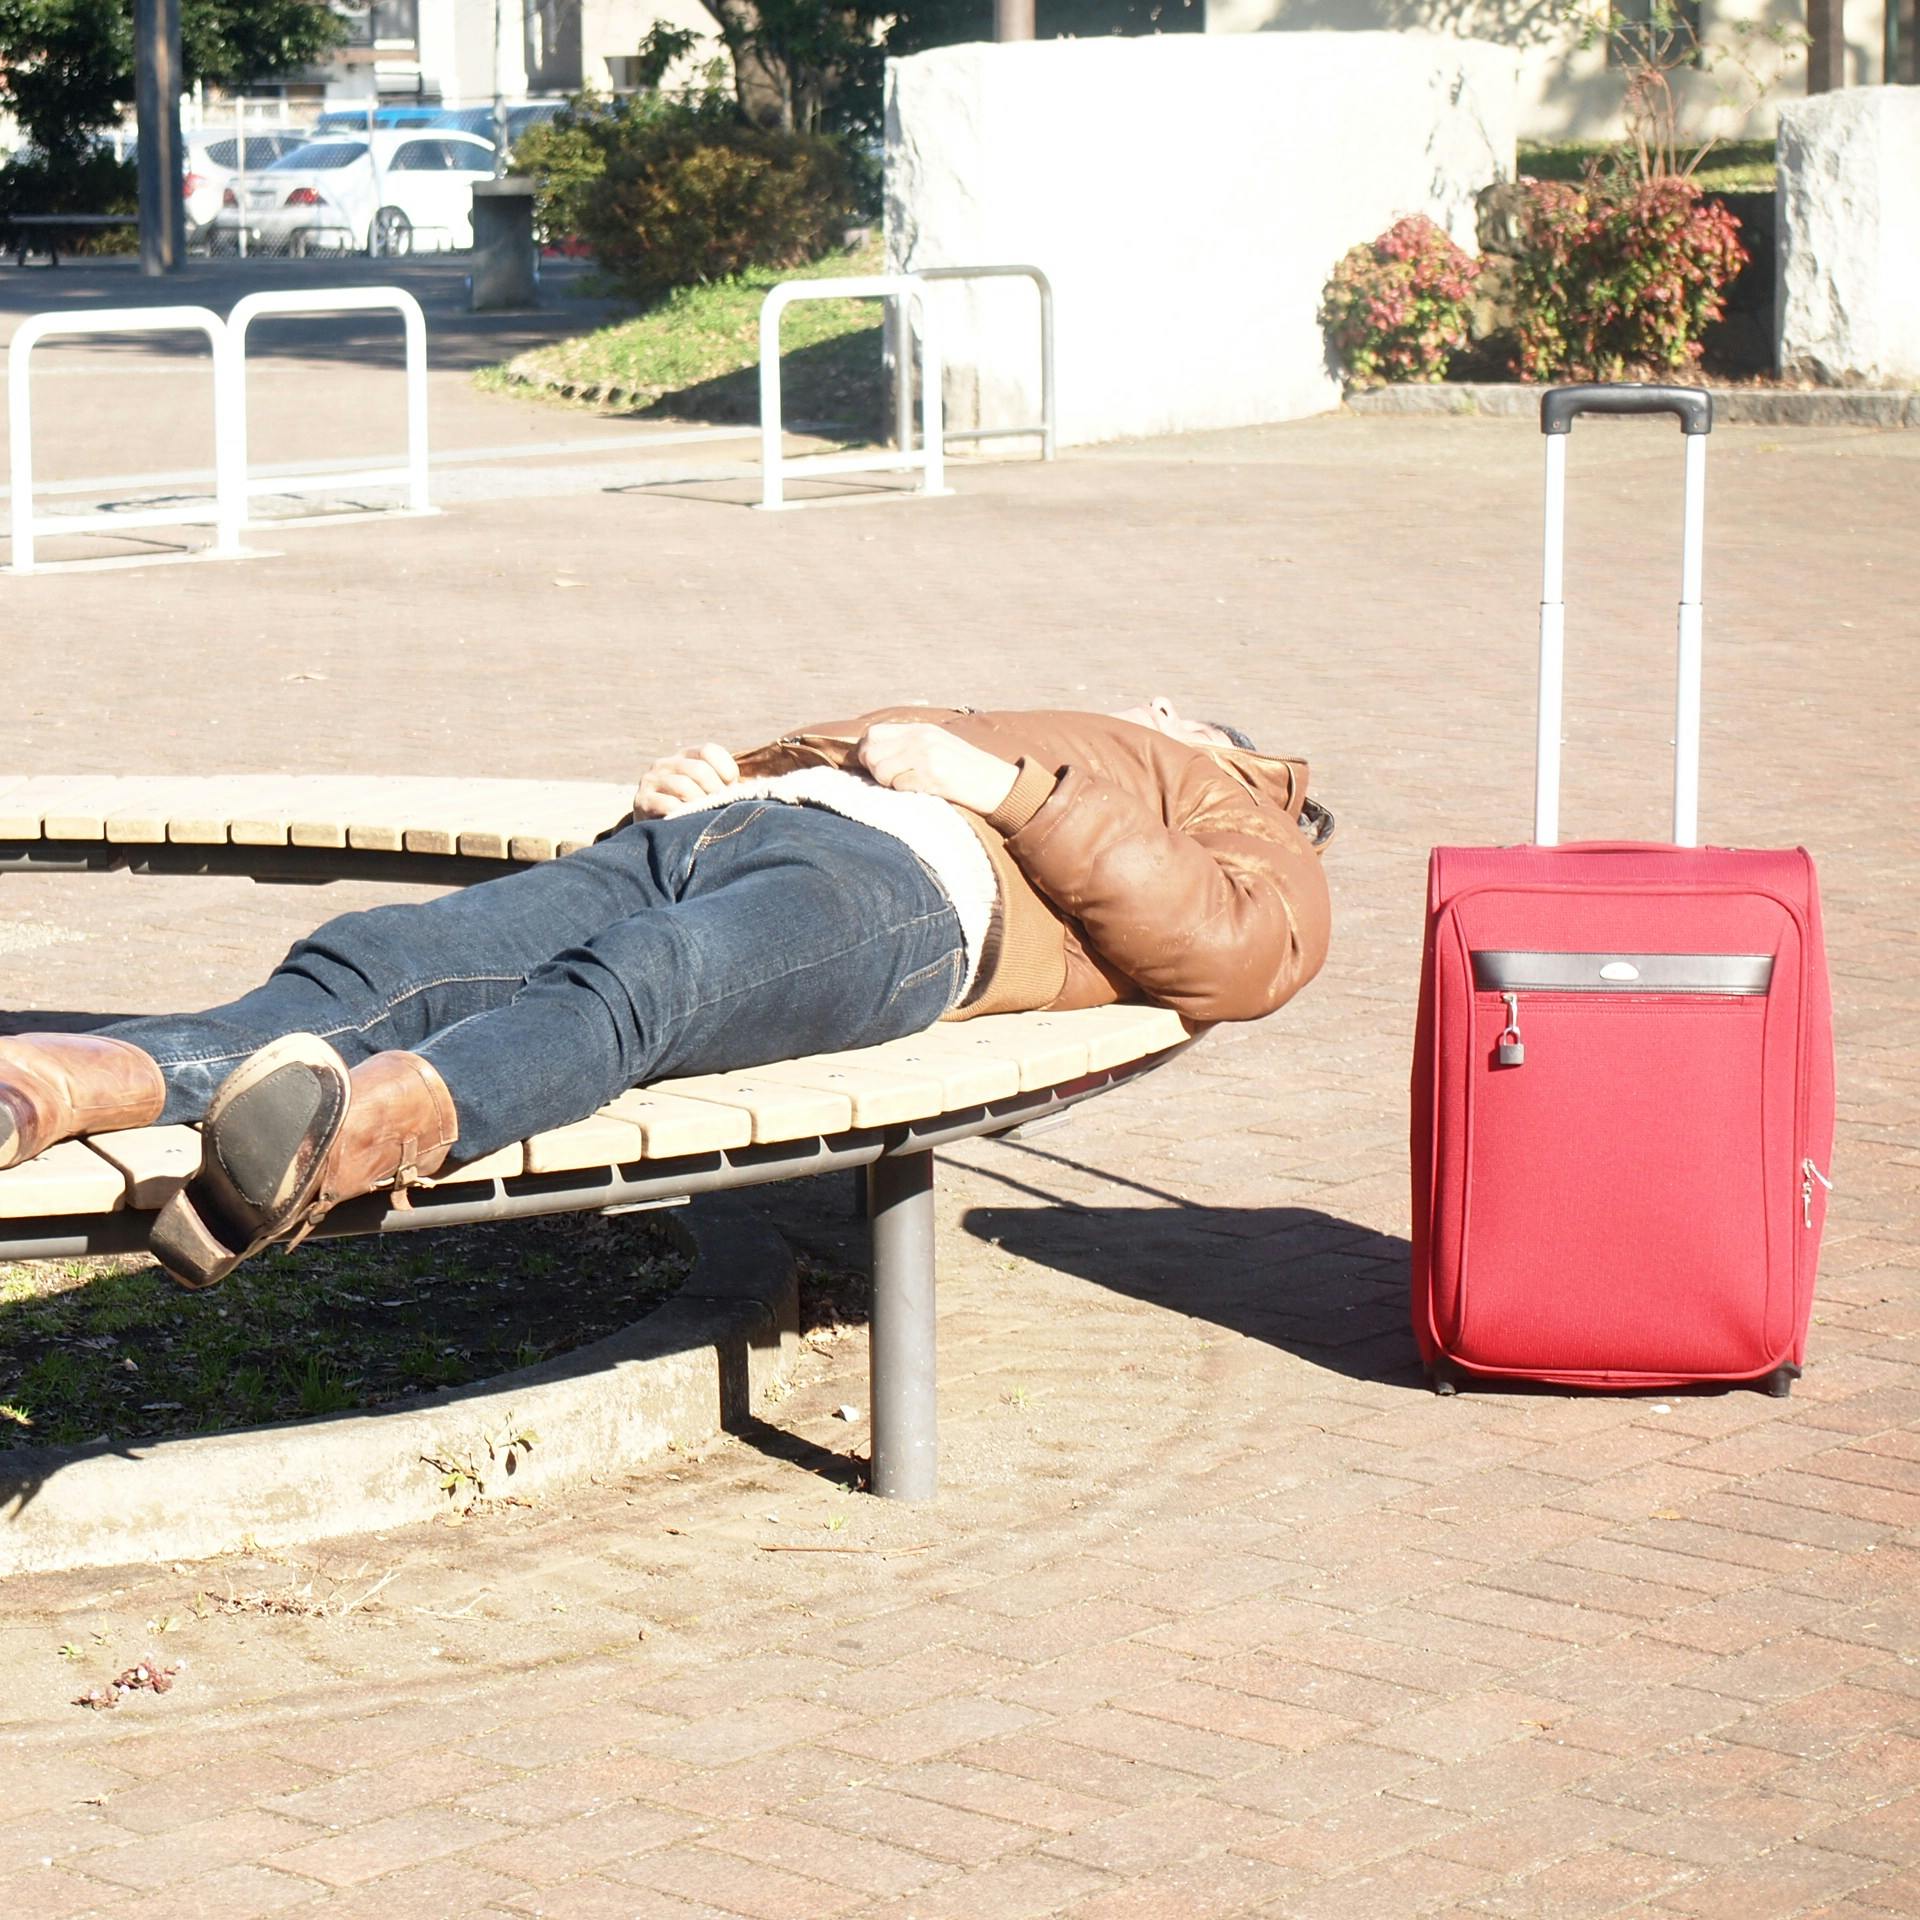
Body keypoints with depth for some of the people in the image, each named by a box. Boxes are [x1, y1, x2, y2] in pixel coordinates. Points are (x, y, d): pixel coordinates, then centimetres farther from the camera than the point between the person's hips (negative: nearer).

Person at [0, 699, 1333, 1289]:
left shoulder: (1250, 838, 31)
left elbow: (1218, 943, 5)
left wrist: (1008, 786, 1)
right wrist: (705, 784, 14)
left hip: (906, 887, -5)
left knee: (629, 986, -39)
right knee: (369, 966, -25)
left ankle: (376, 1125, -68)